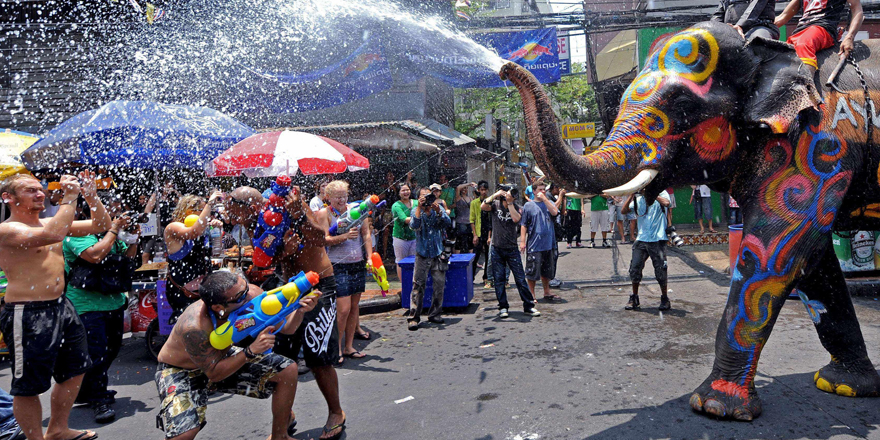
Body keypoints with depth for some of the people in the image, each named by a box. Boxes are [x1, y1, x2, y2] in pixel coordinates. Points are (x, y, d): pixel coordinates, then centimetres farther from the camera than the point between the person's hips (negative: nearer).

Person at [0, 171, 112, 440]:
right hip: (29, 315, -9)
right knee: (28, 386, 3)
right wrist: (69, 197, -25)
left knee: (74, 371, 20)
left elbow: (101, 226, 11)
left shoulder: (49, 222, 11)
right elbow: (53, 234, -34)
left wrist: (91, 197, -5)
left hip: (61, 307, 9)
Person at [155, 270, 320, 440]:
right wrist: (251, 351, -37)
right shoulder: (193, 327, -37)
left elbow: (285, 327, -13)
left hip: (221, 357, 6)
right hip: (179, 371, -5)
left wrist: (300, 310, -33)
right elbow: (213, 373, -27)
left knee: (288, 370, -4)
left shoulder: (250, 294, -24)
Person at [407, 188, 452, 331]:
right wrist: (419, 207, -26)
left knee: (440, 285, 4)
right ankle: (413, 317, -3)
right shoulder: (416, 211, 1)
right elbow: (414, 225, -19)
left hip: (438, 254, 2)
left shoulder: (438, 209, 5)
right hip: (422, 255, -2)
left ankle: (435, 314, 18)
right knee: (418, 285, -7)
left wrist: (438, 211, -25)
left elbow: (448, 224, -11)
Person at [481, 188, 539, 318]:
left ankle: (528, 306, 10)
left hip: (512, 249, 0)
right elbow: (483, 207, -19)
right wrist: (495, 195, -21)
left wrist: (510, 202, -20)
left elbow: (516, 219, -21)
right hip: (496, 249, 0)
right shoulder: (496, 204, 1)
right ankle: (503, 307, 15)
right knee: (499, 279, 5)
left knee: (520, 278, 1)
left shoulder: (516, 207, 0)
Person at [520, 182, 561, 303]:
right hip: (534, 244, -4)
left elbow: (555, 212, -13)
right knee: (532, 270, -1)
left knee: (547, 270, 15)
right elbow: (523, 225, -2)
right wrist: (522, 241, -8)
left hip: (548, 243, 4)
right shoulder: (528, 205, 0)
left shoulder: (549, 203, 9)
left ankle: (547, 292, 29)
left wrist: (544, 198, -12)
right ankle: (531, 294, 11)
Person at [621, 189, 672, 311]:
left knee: (660, 270, -2)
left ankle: (665, 299, 17)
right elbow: (624, 210, 2)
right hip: (641, 239, 4)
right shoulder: (638, 198, 13)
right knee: (635, 269, 0)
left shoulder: (661, 194, 2)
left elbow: (666, 203, -21)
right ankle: (634, 299, 15)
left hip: (658, 239, -4)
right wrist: (631, 195, -6)